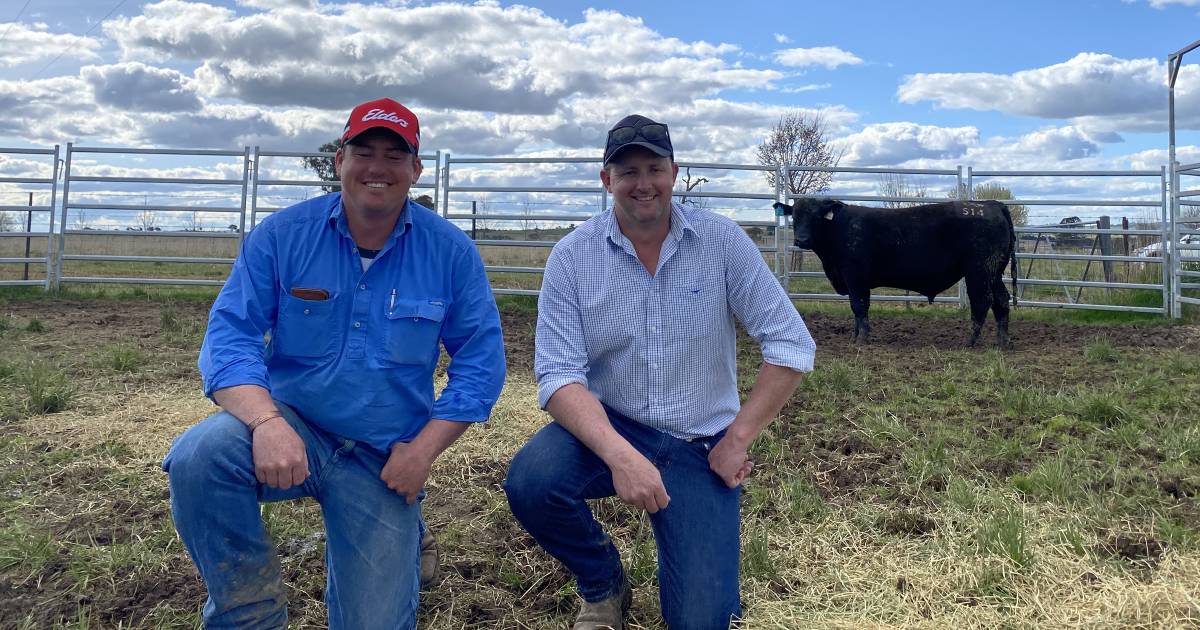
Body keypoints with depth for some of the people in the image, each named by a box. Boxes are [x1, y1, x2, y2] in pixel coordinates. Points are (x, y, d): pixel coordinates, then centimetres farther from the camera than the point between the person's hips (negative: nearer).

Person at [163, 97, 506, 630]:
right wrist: (267, 421, -30)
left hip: (385, 460, 0)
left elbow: (479, 363, -3)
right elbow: (230, 335, -11)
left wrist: (423, 450, -12)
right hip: (292, 423, 1)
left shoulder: (451, 252, -5)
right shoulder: (282, 234, -5)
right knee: (198, 456, -32)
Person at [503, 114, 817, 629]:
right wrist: (620, 455, -32)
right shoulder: (572, 256, -9)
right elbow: (559, 375, -16)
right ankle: (603, 586, 3)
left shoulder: (723, 242, -9)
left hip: (700, 446, 0)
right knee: (530, 482, -30)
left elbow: (791, 345, -7)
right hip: (609, 428, 1)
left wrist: (737, 439, -10)